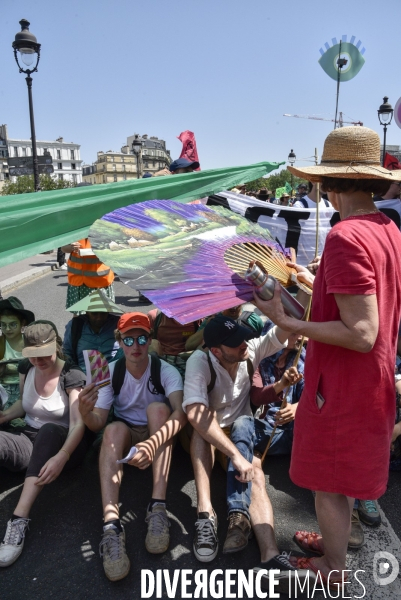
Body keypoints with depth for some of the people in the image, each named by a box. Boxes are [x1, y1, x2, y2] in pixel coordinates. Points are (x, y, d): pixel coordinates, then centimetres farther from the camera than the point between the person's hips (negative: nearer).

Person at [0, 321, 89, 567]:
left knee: (49, 430, -40)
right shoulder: (26, 368, 1)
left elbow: (78, 424, -23)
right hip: (30, 439, 4)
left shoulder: (72, 375, -15)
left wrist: (61, 457, -42)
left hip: (63, 443, -4)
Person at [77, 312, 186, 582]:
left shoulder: (166, 371, -17)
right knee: (114, 428, -32)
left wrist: (153, 441, -53)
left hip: (160, 434, -1)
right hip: (125, 434, 1)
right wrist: (85, 412, -39)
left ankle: (158, 507, -37)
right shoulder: (111, 372, -10)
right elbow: (98, 424, -14)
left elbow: (181, 412, -34)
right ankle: (112, 525, -44)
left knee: (158, 407, -32)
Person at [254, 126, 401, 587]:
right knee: (344, 470, 27)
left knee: (329, 480, 12)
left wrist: (286, 321, -24)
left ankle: (334, 573, 34)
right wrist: (315, 282, 17)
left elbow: (361, 334, -29)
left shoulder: (345, 237, -26)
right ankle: (334, 541, 49)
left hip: (342, 382, -9)